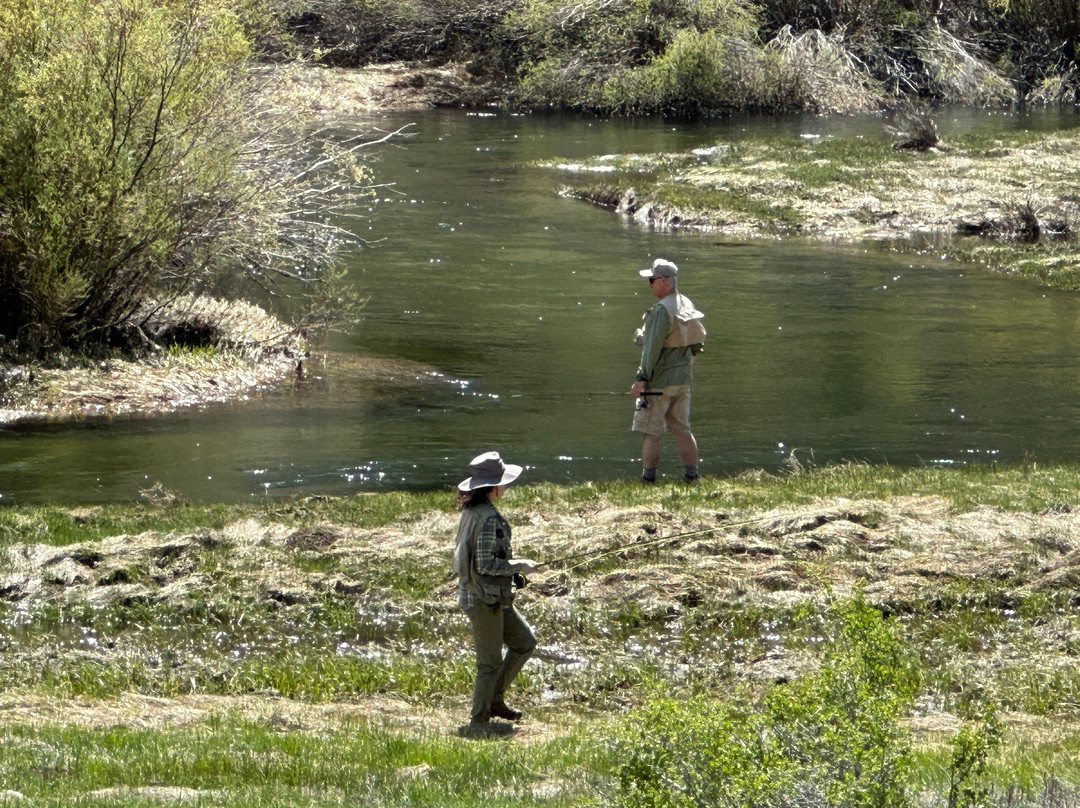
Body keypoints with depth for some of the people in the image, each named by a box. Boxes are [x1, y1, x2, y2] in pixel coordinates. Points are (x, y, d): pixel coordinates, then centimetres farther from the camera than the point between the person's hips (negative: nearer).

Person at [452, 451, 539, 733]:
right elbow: (485, 564, -25)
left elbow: (462, 556, 14)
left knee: (524, 642, 18)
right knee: (490, 661, 0)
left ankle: (495, 699, 23)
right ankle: (479, 720, 8)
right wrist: (520, 566, -15)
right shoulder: (489, 518, -22)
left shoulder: (470, 511, 8)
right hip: (485, 599, -10)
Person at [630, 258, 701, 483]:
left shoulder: (662, 310, -19)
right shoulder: (688, 305, 9)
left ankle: (648, 478, -2)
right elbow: (696, 344, 16)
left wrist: (641, 378, -18)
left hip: (659, 380, -8)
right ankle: (691, 475, 12)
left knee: (651, 432, -2)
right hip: (683, 379, 8)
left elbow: (653, 348, -21)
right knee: (682, 429, 13)